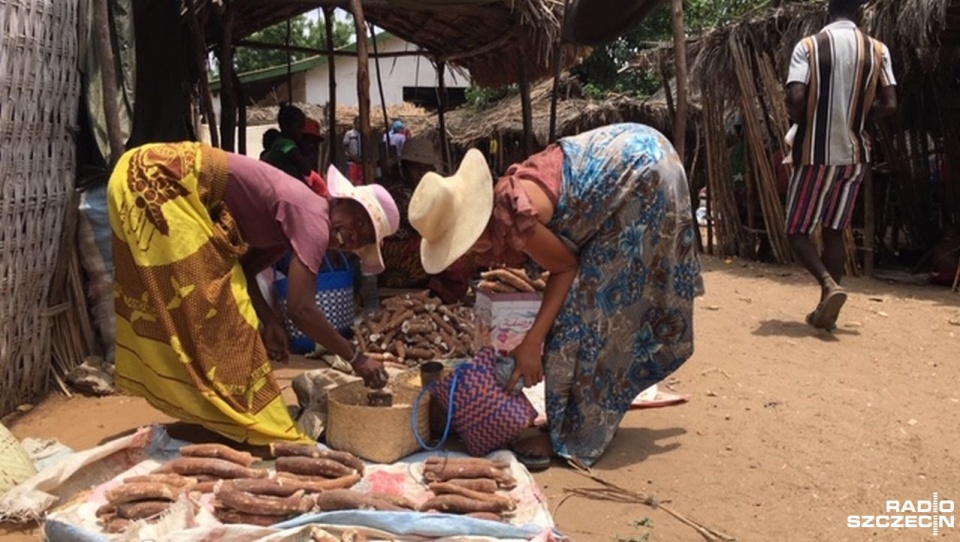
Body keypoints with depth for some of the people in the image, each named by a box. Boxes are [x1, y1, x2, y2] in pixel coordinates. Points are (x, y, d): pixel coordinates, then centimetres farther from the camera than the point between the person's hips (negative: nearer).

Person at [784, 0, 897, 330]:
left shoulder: (809, 46, -8)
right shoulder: (877, 50, 2)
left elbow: (795, 99, -19)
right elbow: (889, 105, -3)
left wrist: (807, 123, 2)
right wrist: (856, 117, 15)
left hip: (815, 155, -4)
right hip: (854, 155, 4)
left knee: (797, 231, 7)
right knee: (834, 232, 14)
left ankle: (829, 285, -17)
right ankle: (825, 310, 13)